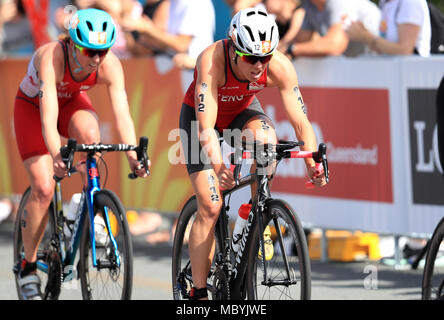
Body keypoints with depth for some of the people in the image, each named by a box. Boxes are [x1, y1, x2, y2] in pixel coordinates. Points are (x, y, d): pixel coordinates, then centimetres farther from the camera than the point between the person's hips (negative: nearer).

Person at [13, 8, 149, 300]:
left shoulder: (110, 65, -28)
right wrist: (56, 156, -63)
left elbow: (122, 114, -34)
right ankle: (28, 267, 1)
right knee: (43, 188, -16)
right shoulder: (52, 58, -39)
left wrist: (133, 156, -50)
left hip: (72, 102, 3)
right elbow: (48, 120, -46)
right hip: (32, 107, -3)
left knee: (90, 134, -34)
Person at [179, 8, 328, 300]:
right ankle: (199, 292, -4)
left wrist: (313, 163, -44)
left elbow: (301, 123, -27)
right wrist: (218, 167, -60)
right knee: (210, 206, -14)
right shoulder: (212, 60, -38)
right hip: (200, 113, -2)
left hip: (244, 110, 2)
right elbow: (206, 127, -44)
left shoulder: (280, 67, -29)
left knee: (265, 138, -34)